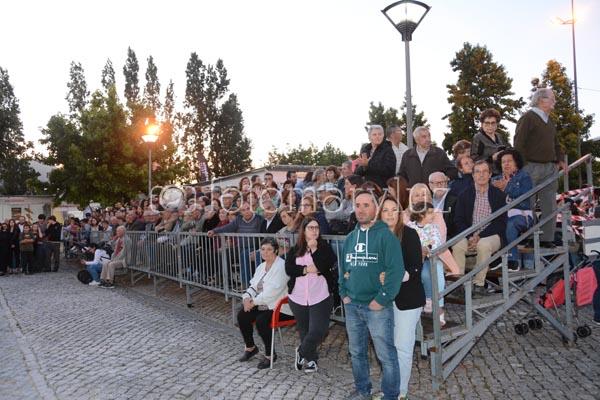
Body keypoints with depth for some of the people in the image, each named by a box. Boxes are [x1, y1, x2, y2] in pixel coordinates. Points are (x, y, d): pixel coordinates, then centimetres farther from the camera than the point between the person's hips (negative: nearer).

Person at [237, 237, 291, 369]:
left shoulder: (282, 266, -16)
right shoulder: (262, 266, 13)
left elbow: (273, 291, -23)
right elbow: (253, 285, 15)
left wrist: (254, 302, -19)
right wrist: (247, 297, -6)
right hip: (262, 304, 8)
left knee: (261, 320, -29)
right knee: (242, 315, -10)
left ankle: (270, 355, -6)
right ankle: (250, 347, 12)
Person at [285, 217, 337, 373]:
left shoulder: (324, 247, -2)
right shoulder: (295, 249, 5)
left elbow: (327, 266, -16)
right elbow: (288, 269, -4)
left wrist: (314, 249, -17)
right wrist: (306, 269, -15)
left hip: (320, 297, -2)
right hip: (298, 297, 3)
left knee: (317, 331, -9)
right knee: (304, 330, 13)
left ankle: (302, 352, 18)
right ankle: (310, 358, 32)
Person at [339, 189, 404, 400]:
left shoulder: (386, 235, -10)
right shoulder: (350, 238, 11)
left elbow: (396, 270, -16)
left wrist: (382, 299, -18)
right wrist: (344, 293, 7)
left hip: (377, 306, -6)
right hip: (352, 306, 6)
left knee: (386, 355, 3)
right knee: (356, 352, 18)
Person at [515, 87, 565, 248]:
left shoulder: (550, 120, 20)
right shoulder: (528, 118, -6)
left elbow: (555, 142, 28)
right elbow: (519, 143, -13)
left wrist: (560, 160, 14)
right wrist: (522, 165, -18)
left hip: (550, 167, 8)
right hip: (532, 167, -8)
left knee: (549, 204, 7)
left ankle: (547, 238, 14)